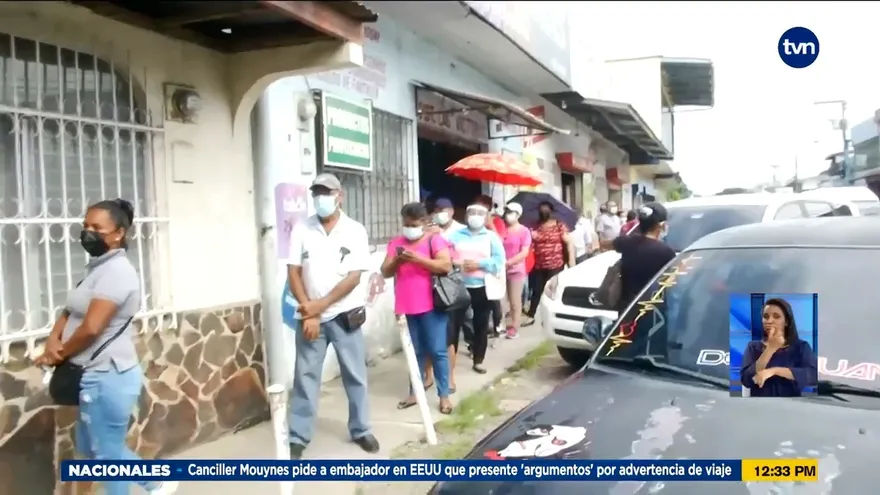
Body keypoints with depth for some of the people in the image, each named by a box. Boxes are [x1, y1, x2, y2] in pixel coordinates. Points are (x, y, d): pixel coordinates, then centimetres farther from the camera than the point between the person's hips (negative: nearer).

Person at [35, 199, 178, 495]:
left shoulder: (116, 270, -19)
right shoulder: (98, 267, 13)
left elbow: (91, 327, -24)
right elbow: (71, 310, 14)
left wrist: (58, 355, -8)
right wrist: (53, 339, -6)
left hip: (107, 377, -10)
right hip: (99, 375, 10)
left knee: (107, 454, 5)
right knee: (90, 446, 23)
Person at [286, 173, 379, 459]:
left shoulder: (354, 230, -4)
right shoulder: (301, 229, 0)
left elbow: (354, 277, -9)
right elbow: (293, 272, -2)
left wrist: (322, 304, -14)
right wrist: (309, 311, -10)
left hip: (344, 315, -1)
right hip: (310, 316, 1)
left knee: (355, 375, 8)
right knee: (305, 376, 6)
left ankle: (360, 430, 24)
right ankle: (298, 437, 16)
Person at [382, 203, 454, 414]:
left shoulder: (434, 239, -3)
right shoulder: (396, 243, 10)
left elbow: (446, 266, -15)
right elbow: (385, 272, 7)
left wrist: (418, 259, -22)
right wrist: (397, 261, -14)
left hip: (431, 305, -4)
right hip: (407, 306, 4)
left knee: (437, 351, 0)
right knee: (416, 351, 14)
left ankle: (444, 395, 8)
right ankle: (415, 392, 23)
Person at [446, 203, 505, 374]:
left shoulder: (491, 237, 6)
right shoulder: (456, 235, 10)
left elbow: (499, 261, -3)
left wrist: (479, 264, -14)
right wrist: (455, 263, -17)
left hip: (482, 288, 0)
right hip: (459, 287, 0)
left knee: (481, 326, 7)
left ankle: (478, 361, 19)